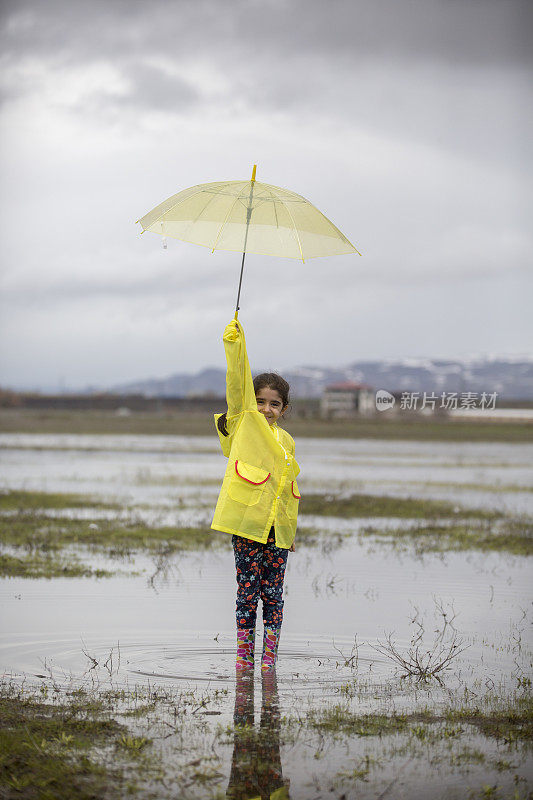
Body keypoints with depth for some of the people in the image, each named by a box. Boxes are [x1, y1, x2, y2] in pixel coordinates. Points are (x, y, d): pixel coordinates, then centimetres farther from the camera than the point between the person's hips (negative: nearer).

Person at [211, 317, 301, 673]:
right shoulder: (244, 422, 4)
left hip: (278, 528, 4)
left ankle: (269, 659, 9)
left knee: (273, 595, 4)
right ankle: (244, 658, 6)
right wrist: (235, 343, -17)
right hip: (247, 523, -4)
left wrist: (292, 530, 22)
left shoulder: (285, 440, 15)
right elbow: (238, 382, -8)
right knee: (247, 593, -1)